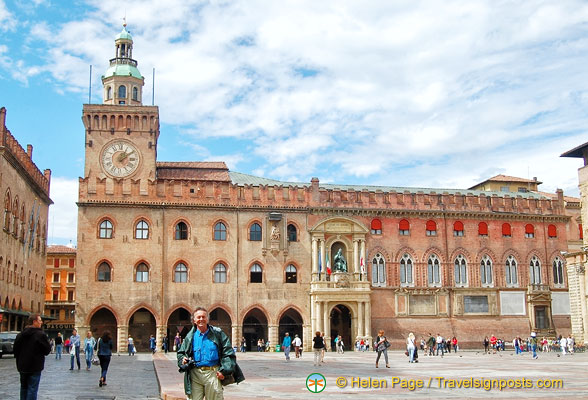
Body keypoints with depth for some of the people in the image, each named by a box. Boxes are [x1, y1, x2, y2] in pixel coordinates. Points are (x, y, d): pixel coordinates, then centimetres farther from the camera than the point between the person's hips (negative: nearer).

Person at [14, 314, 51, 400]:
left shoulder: (20, 334, 4)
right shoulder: (41, 334, -16)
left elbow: (15, 348, 9)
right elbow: (47, 350, -13)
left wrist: (19, 360, 19)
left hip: (22, 366, 6)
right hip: (35, 367, -6)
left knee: (23, 387, 18)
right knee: (32, 389, -2)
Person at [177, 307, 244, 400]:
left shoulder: (217, 333, 5)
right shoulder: (190, 336, 11)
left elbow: (228, 353, 2)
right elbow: (181, 353, 22)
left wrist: (224, 370, -9)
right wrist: (182, 360, -1)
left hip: (212, 373, -2)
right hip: (195, 374, 2)